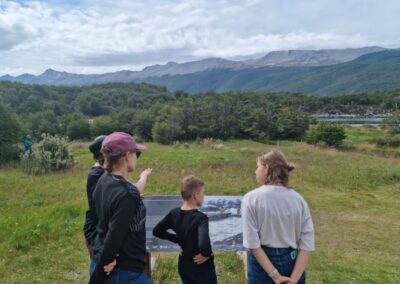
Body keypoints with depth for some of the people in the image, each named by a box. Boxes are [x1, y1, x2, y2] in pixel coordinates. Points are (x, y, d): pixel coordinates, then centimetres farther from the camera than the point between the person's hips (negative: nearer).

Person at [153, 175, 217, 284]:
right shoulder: (200, 218, -27)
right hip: (202, 268, -6)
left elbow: (157, 231, 4)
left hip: (184, 266, 6)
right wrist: (206, 254, -20)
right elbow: (204, 245, -42)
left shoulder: (174, 213, -7)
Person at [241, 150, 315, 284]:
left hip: (262, 265, -2)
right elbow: (307, 243, -8)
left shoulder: (251, 198, -15)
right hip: (291, 262, 3)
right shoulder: (298, 199, -5)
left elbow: (252, 244, -18)